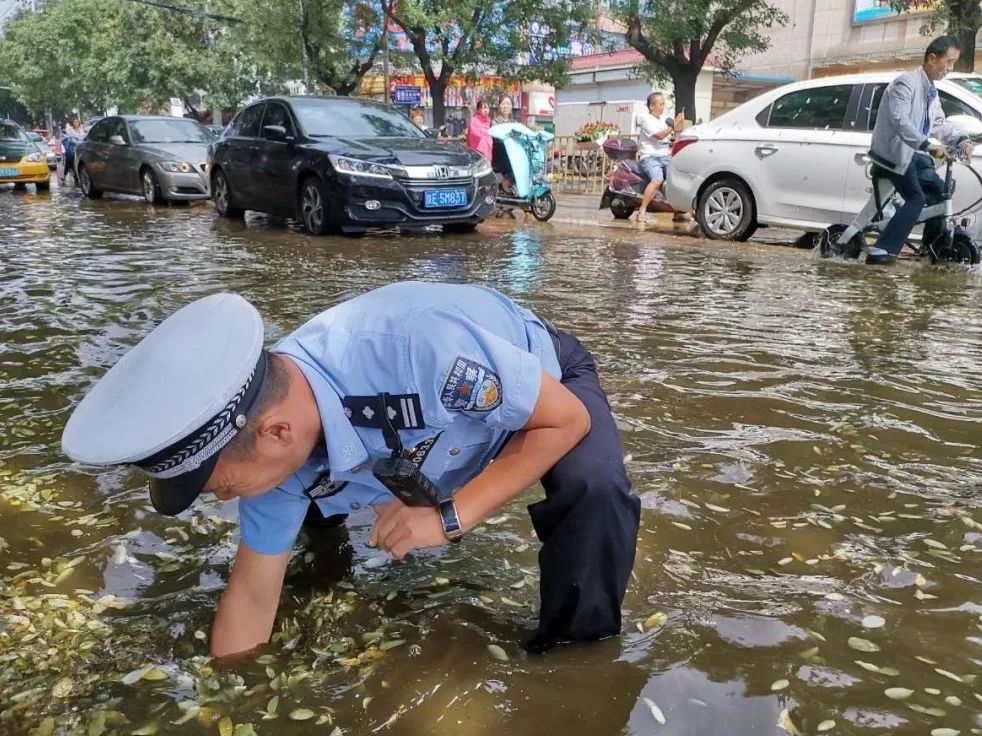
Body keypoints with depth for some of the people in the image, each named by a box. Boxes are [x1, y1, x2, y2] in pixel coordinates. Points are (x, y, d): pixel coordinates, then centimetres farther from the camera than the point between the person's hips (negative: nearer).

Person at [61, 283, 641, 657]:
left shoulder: (425, 349, -46)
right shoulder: (275, 448, -24)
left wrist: (451, 517, -36)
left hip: (546, 380, -4)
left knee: (593, 494, -32)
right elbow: (252, 593, -9)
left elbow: (568, 419, -30)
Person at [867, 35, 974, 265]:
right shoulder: (906, 83, -17)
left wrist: (960, 141, 1)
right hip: (895, 152, -10)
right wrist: (927, 145, -37)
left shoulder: (931, 90, 13)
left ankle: (933, 246, 21)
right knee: (916, 199, -16)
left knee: (938, 191, 10)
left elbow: (939, 123, 18)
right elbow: (899, 120, -29)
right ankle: (881, 250, -19)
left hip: (913, 152, 10)